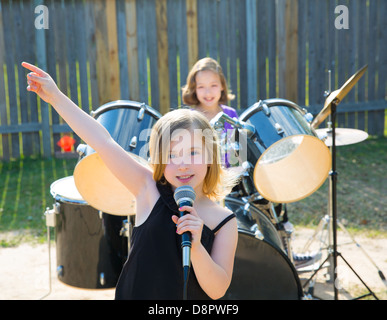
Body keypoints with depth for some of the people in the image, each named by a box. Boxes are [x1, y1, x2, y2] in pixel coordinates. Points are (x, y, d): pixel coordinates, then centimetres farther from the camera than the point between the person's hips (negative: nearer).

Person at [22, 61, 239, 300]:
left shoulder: (224, 222, -13)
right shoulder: (150, 191, -13)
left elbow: (218, 291, -17)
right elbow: (103, 142, -14)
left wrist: (195, 246, -32)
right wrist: (56, 97, -13)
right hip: (133, 293, 1)